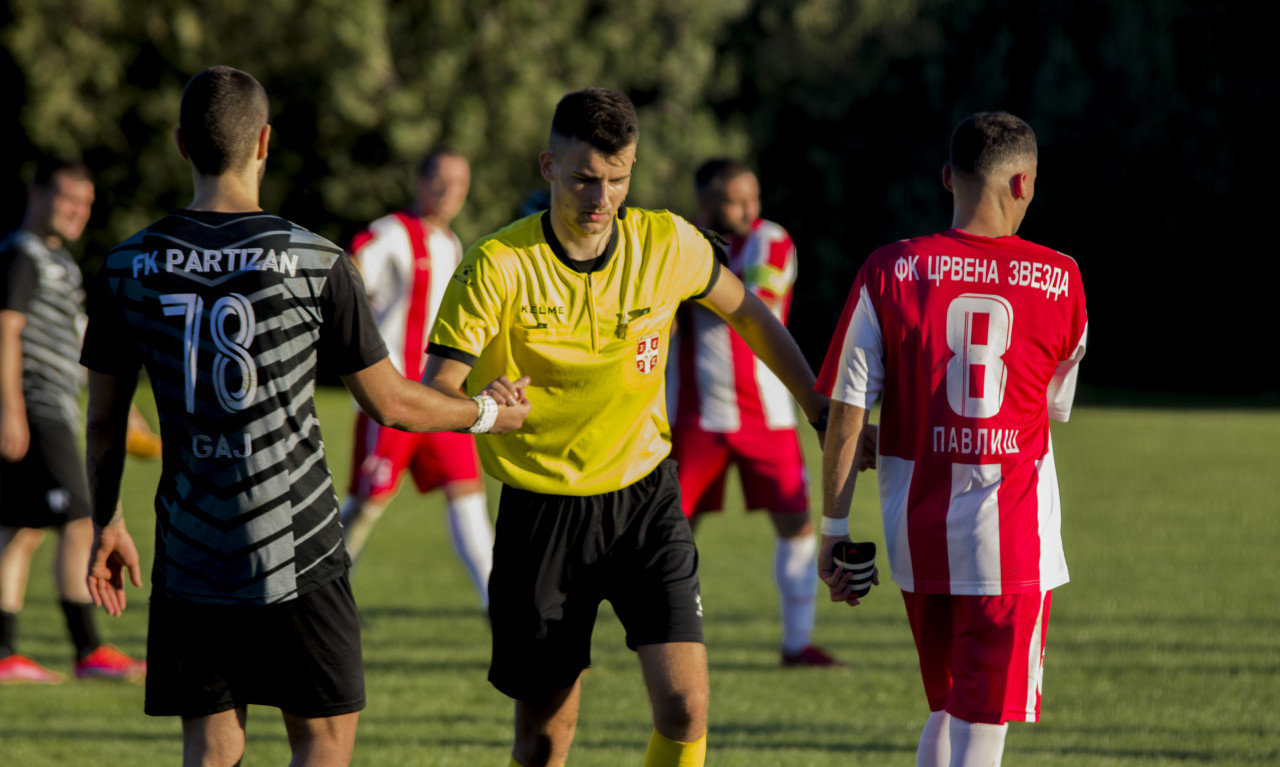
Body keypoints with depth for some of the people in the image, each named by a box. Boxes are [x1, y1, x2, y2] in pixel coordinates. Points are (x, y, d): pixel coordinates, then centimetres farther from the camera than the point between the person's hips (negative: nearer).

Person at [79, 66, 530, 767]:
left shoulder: (128, 265, 0)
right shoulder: (315, 263, -9)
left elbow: (103, 422, 8)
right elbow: (389, 402, -1)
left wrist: (106, 525, 23)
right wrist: (488, 413, 17)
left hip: (188, 553, 3)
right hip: (294, 551, -3)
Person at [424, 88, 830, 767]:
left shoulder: (667, 244, -6)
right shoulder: (498, 265, -15)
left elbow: (745, 312, 13)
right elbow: (436, 394, -17)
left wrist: (822, 412, 15)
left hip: (644, 499, 2)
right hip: (542, 510, -2)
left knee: (684, 708, -13)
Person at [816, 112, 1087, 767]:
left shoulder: (889, 272, -3)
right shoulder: (1059, 281, -3)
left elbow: (846, 411, -4)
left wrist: (834, 529, 3)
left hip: (917, 537, 2)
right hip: (1014, 539, -2)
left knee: (947, 709, 20)